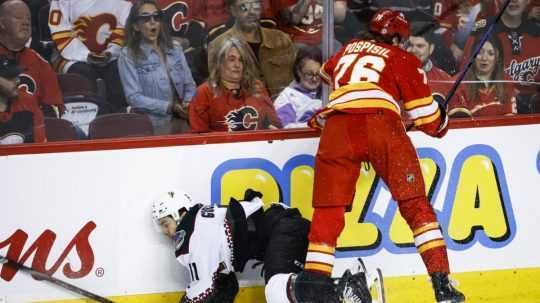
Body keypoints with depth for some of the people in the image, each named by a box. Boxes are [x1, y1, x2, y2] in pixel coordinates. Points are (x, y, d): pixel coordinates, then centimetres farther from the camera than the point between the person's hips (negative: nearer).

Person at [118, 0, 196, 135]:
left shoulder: (175, 48, 10)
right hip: (152, 127, -4)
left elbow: (189, 85, 12)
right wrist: (169, 107, -19)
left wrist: (187, 104, -9)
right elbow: (134, 97, -11)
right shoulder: (128, 55, -4)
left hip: (181, 123, 4)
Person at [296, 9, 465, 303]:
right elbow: (427, 119, 16)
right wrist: (441, 121, 39)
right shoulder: (404, 60, 18)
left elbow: (326, 73, 53)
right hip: (381, 126, -3)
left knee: (327, 212, 7)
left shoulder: (348, 50, 30)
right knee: (415, 205, 3)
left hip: (337, 130, 3)